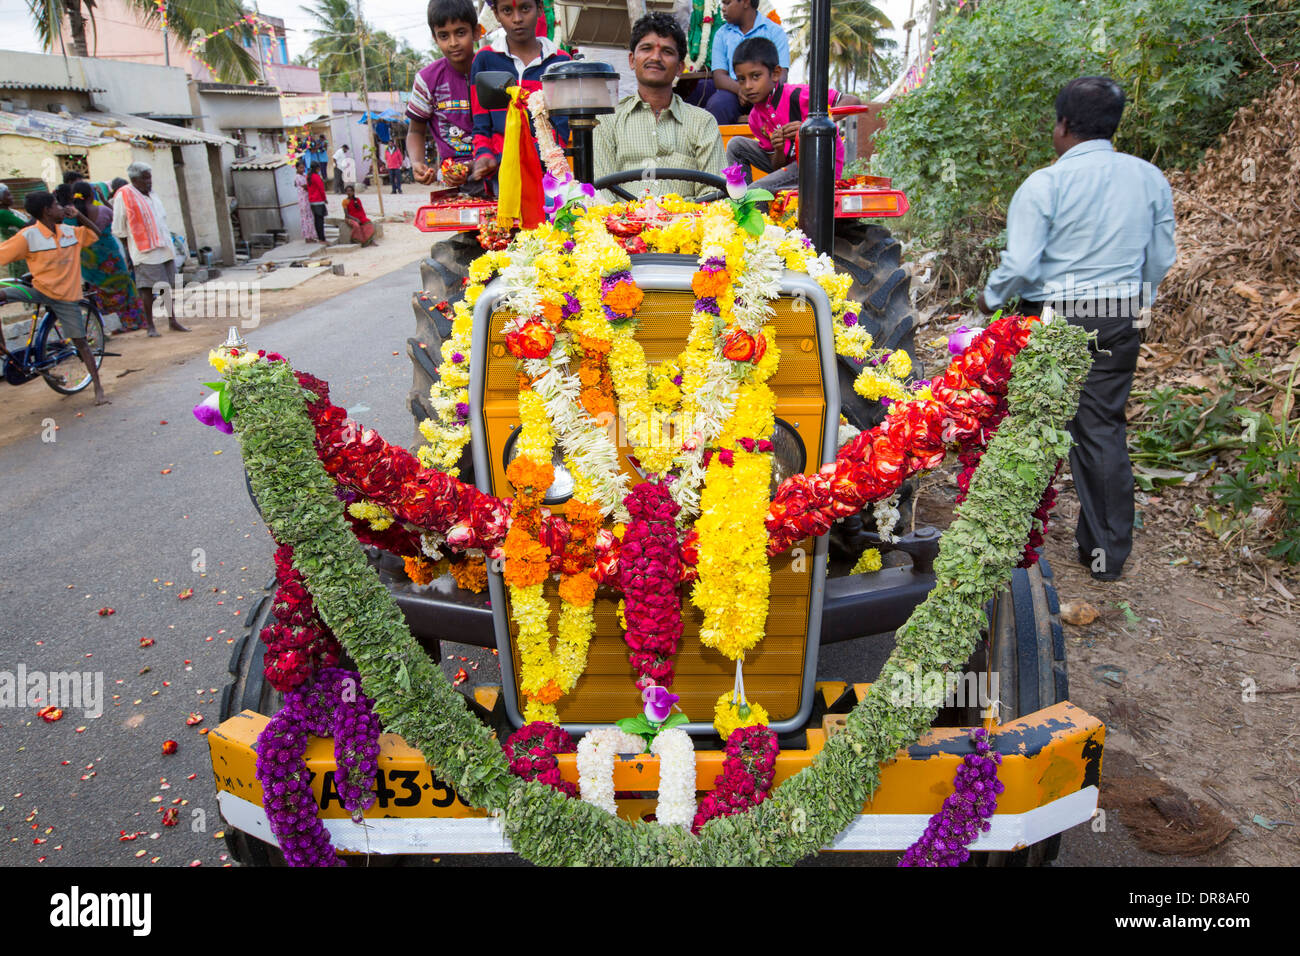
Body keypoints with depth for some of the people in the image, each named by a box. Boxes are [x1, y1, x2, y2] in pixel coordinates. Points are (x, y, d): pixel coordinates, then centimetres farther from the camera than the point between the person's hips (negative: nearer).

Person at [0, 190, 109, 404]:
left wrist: (78, 215, 4)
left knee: (80, 341, 2)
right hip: (40, 290, -2)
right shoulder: (28, 236, -11)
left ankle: (98, 388, 5)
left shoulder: (70, 232, 2)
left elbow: (95, 234, 16)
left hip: (67, 297, 2)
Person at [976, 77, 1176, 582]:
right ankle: (1107, 552, 15)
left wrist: (990, 298, 4)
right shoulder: (1150, 179, 4)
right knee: (1104, 429, 10)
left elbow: (1019, 265, -16)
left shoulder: (1044, 184, -13)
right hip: (1120, 321, 4)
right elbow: (1160, 260, 11)